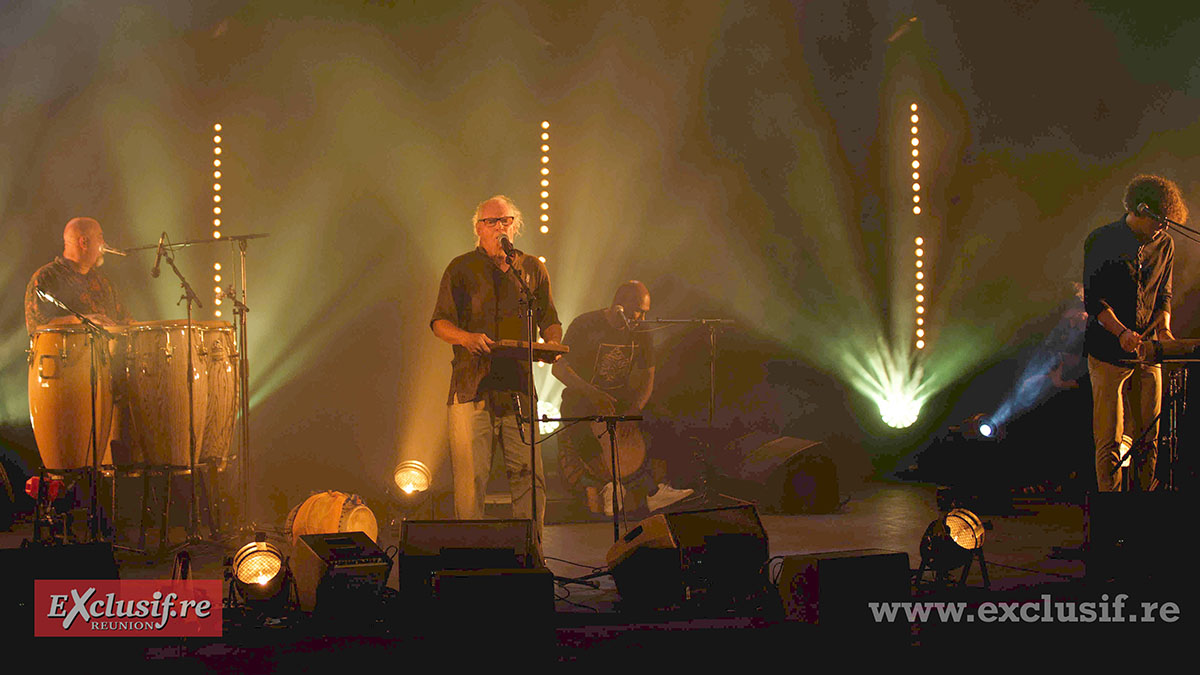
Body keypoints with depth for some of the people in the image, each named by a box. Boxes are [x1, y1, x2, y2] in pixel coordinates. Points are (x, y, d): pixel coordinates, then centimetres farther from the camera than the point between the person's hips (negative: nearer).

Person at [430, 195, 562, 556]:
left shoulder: (533, 269, 16)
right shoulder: (461, 268, 8)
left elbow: (549, 320, 21)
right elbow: (440, 321, 3)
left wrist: (552, 343, -3)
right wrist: (467, 338, -17)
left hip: (519, 387, 2)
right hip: (471, 387, -2)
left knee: (528, 472, -1)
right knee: (470, 476, -5)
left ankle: (531, 551, 8)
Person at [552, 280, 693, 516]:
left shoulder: (640, 332, 4)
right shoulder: (586, 325, -12)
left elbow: (647, 377, 2)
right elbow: (559, 367, -15)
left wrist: (633, 410, -17)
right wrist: (592, 393, -29)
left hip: (622, 402, 5)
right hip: (581, 401, -4)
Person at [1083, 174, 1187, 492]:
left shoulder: (1164, 244, 8)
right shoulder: (1101, 240, -6)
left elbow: (1163, 295, 17)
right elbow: (1093, 298, -8)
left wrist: (1163, 328, -2)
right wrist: (1121, 332, -20)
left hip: (1147, 349, 5)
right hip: (1107, 351, -4)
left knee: (1148, 436, 5)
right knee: (1109, 439, -5)